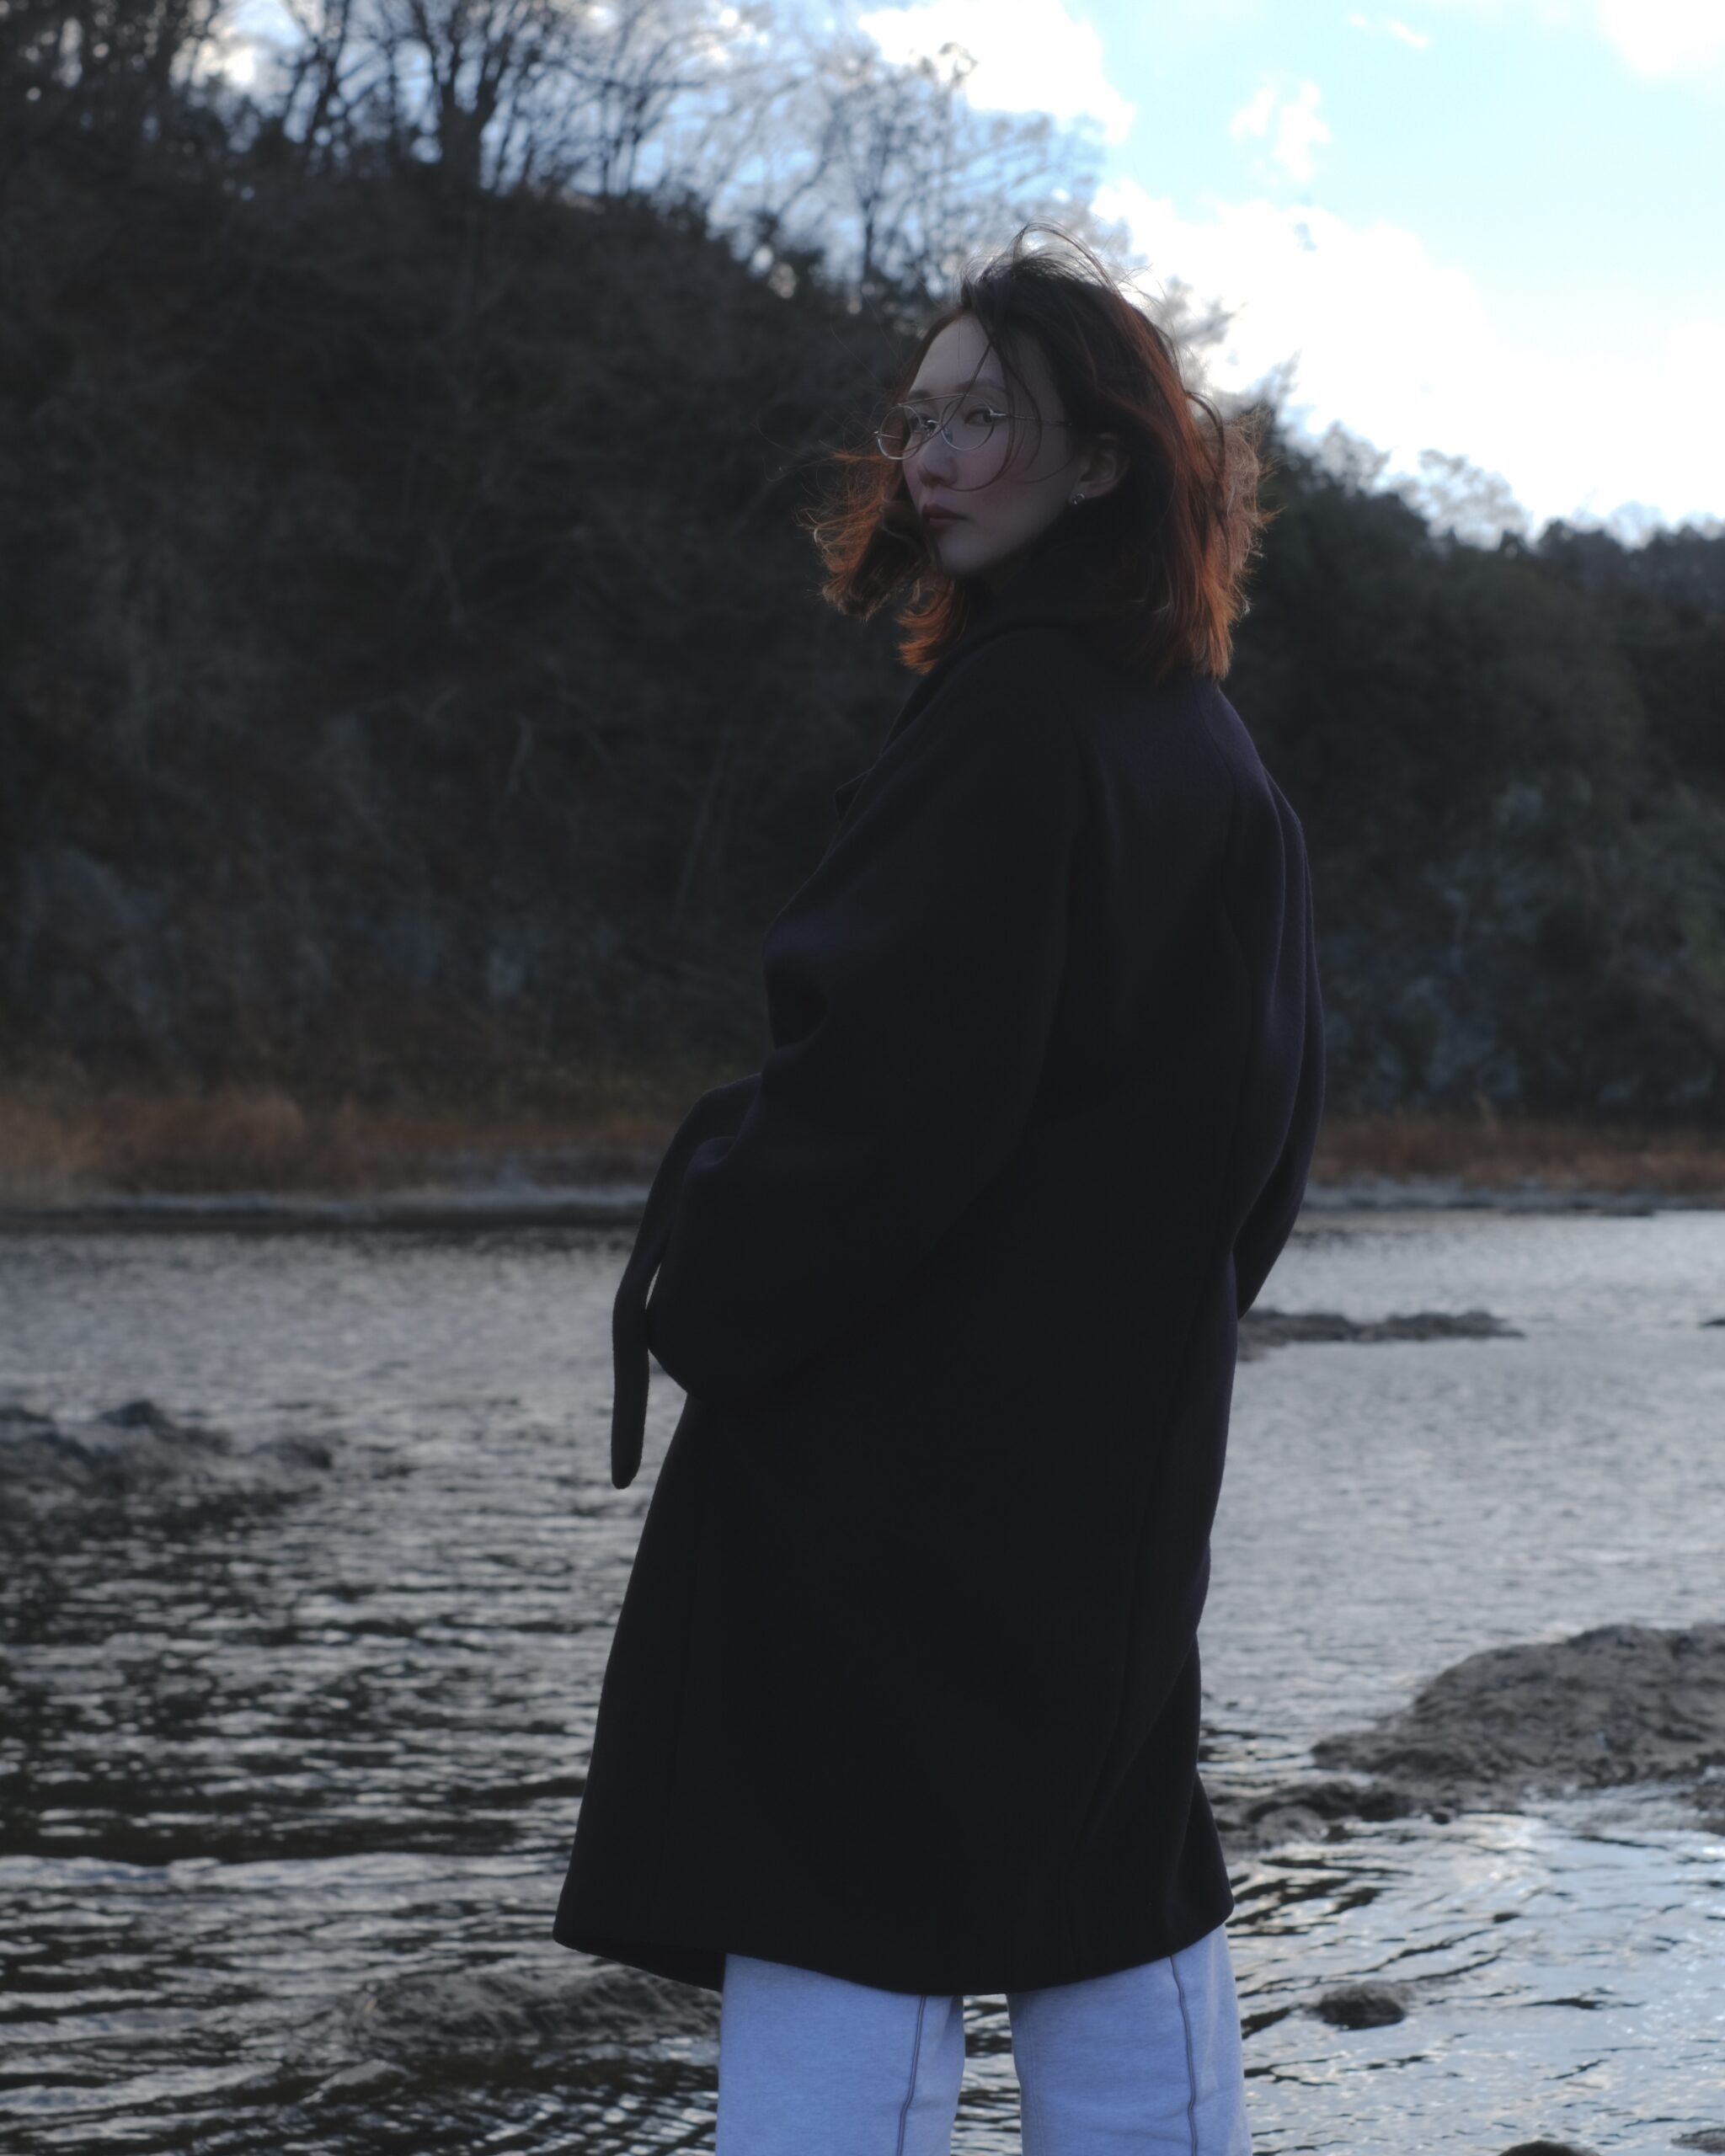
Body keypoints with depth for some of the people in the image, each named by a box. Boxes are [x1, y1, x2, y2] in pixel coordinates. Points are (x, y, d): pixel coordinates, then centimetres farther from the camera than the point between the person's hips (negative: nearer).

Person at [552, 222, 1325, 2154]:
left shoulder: (1012, 715, -15)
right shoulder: (1207, 745, 14)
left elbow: (890, 1077, -21)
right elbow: (1273, 1105, 20)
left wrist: (704, 1309, -9)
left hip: (923, 1432, -9)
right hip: (1125, 1441, 9)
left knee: (848, 1926, -8)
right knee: (1109, 1901, 15)